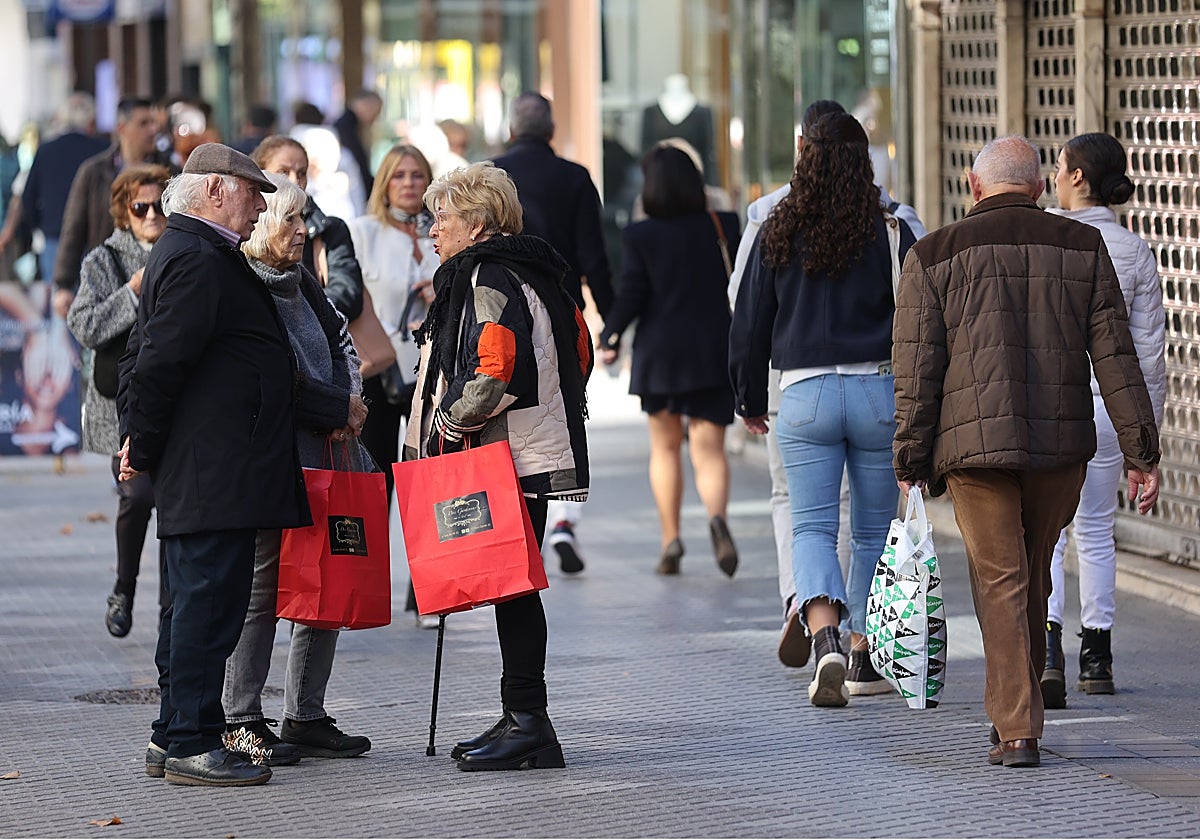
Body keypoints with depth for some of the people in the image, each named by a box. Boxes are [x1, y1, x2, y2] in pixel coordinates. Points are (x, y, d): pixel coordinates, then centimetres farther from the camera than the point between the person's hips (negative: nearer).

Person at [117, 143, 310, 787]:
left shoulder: (183, 254, 21)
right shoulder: (199, 263, -15)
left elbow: (142, 359, 25)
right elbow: (159, 362, -20)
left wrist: (138, 440, 18)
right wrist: (144, 448, -11)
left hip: (198, 472, 11)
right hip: (214, 471, -11)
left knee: (192, 604, 14)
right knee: (209, 602, -9)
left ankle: (173, 736, 19)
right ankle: (191, 746, -7)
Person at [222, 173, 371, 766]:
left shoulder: (300, 283, 18)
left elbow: (341, 345, 20)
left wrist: (347, 407, 1)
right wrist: (341, 411, -9)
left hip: (326, 452, 9)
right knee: (260, 589, -6)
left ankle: (306, 718, 16)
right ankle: (240, 723, 0)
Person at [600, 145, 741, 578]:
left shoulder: (641, 236, -7)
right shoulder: (724, 227, -3)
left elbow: (630, 296, -7)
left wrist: (608, 338, 7)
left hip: (660, 353, -1)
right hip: (715, 352, 1)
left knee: (665, 447, 16)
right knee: (709, 447, 1)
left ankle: (670, 540, 11)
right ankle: (717, 515, -28)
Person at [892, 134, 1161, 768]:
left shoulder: (935, 257, 1)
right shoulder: (1083, 249, 6)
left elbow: (917, 371, -3)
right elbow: (1115, 356, 1)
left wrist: (911, 463, 3)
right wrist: (1141, 453, 1)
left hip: (975, 444, -2)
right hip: (1063, 443, 2)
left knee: (1000, 583, 1)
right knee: (1033, 576, 18)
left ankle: (1018, 732, -8)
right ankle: (1011, 709, 29)